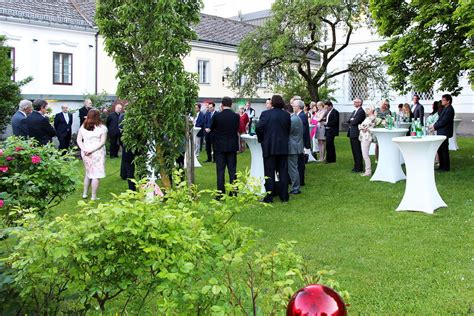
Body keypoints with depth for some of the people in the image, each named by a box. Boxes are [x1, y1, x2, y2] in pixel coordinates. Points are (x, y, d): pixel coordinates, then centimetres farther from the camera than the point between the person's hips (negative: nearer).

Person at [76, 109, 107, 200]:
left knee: (88, 173, 22)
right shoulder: (102, 128, -9)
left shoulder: (83, 127, 4)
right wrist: (92, 150, -15)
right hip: (97, 154, -5)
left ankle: (85, 193, 27)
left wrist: (85, 149, -7)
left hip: (85, 153, 5)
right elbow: (102, 142, -14)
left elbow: (79, 140, 2)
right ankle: (93, 197, 7)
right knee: (96, 175, 4)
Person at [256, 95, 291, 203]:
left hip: (269, 147, -3)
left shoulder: (265, 114, -9)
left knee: (269, 172, 3)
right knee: (283, 172, 10)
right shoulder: (286, 115, 1)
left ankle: (269, 196, 3)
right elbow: (288, 129, 7)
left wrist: (261, 139, 5)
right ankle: (284, 196, 13)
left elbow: (259, 128, -11)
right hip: (283, 147, 3)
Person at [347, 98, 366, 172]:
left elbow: (355, 122, -20)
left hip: (356, 133, -10)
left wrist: (351, 120, -1)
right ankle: (356, 166, 21)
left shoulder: (361, 111, -12)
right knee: (354, 151, 14)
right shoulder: (354, 111, 20)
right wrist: (352, 120, -4)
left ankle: (359, 168, -2)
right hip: (352, 133, 10)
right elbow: (349, 121, 15)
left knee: (357, 151, -6)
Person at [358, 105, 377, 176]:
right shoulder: (368, 118, 18)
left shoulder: (372, 118, -13)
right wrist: (361, 126, -2)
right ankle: (367, 170, 16)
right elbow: (362, 126, 18)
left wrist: (360, 126, 1)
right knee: (365, 155, 12)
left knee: (365, 155, -9)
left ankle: (368, 171, -5)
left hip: (366, 137, -10)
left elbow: (364, 127, -16)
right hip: (364, 137, 10)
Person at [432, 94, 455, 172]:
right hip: (441, 132, 10)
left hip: (444, 132, -10)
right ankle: (442, 166, 23)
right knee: (440, 149, 14)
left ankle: (446, 167, 5)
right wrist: (435, 125, 2)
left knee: (444, 150, -3)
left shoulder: (449, 110, -17)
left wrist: (435, 127, -12)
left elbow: (443, 121, -21)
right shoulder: (445, 108, 14)